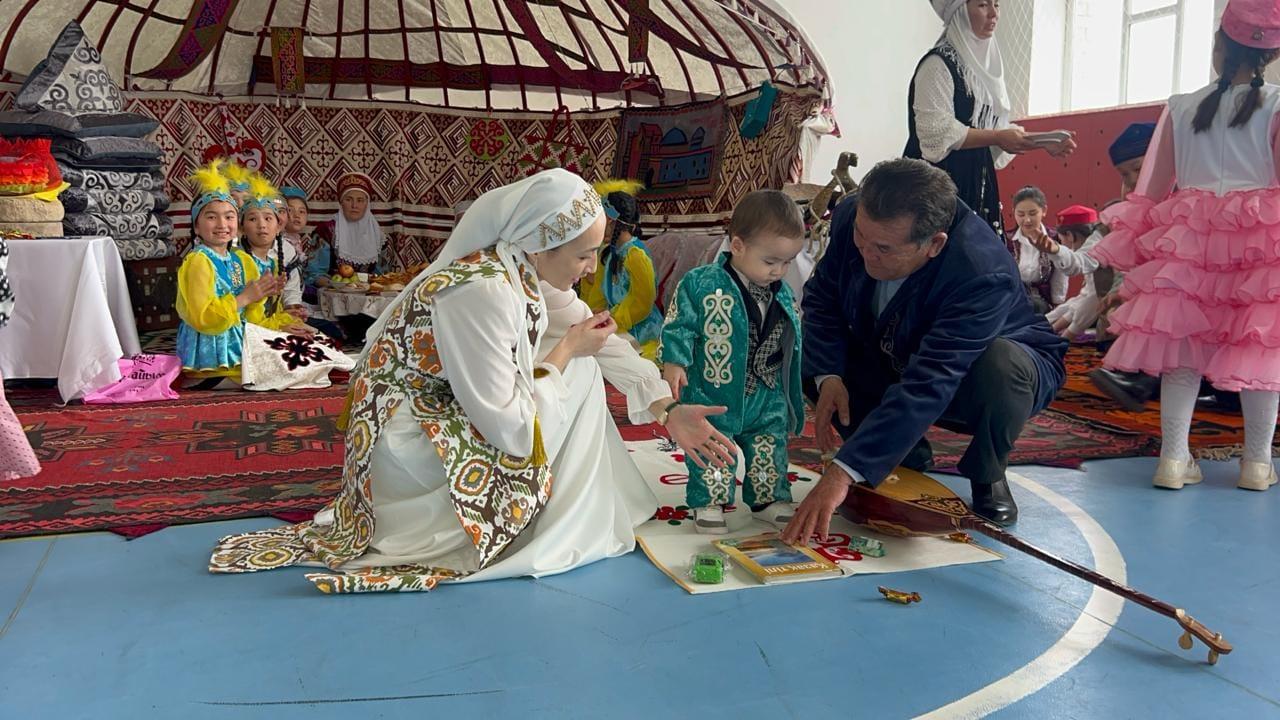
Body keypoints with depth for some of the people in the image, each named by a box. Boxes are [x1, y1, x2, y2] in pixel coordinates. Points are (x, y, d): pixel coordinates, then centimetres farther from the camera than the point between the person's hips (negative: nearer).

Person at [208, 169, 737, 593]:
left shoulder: (526, 265, -6)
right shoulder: (484, 293, -31)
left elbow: (597, 335, 3)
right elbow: (512, 429, -27)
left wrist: (669, 410, -3)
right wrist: (567, 350, -16)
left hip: (456, 413, 9)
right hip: (415, 440, -9)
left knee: (578, 363, 5)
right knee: (578, 371, -12)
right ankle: (564, 526, 1)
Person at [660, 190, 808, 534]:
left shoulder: (783, 296, 2)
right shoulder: (701, 284, -15)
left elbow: (793, 345, 13)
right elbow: (679, 326, -9)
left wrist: (793, 392, 16)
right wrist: (674, 362, -18)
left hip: (766, 401, 4)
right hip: (712, 396, -4)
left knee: (770, 450, 13)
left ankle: (770, 499, 30)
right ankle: (708, 503, 20)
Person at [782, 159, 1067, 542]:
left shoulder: (984, 274, -41)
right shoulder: (852, 217, -23)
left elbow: (926, 388, -47)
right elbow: (821, 298, -8)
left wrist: (842, 473, -53)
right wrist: (827, 376, -27)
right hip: (892, 363, 5)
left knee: (1002, 366, -40)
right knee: (807, 356, -17)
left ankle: (987, 477, -6)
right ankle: (910, 457, 3)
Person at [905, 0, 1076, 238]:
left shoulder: (986, 60, 15)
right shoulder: (938, 64, -11)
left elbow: (996, 130, 17)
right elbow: (937, 132, -18)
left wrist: (1043, 142, 5)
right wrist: (997, 137, -15)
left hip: (978, 181, 8)